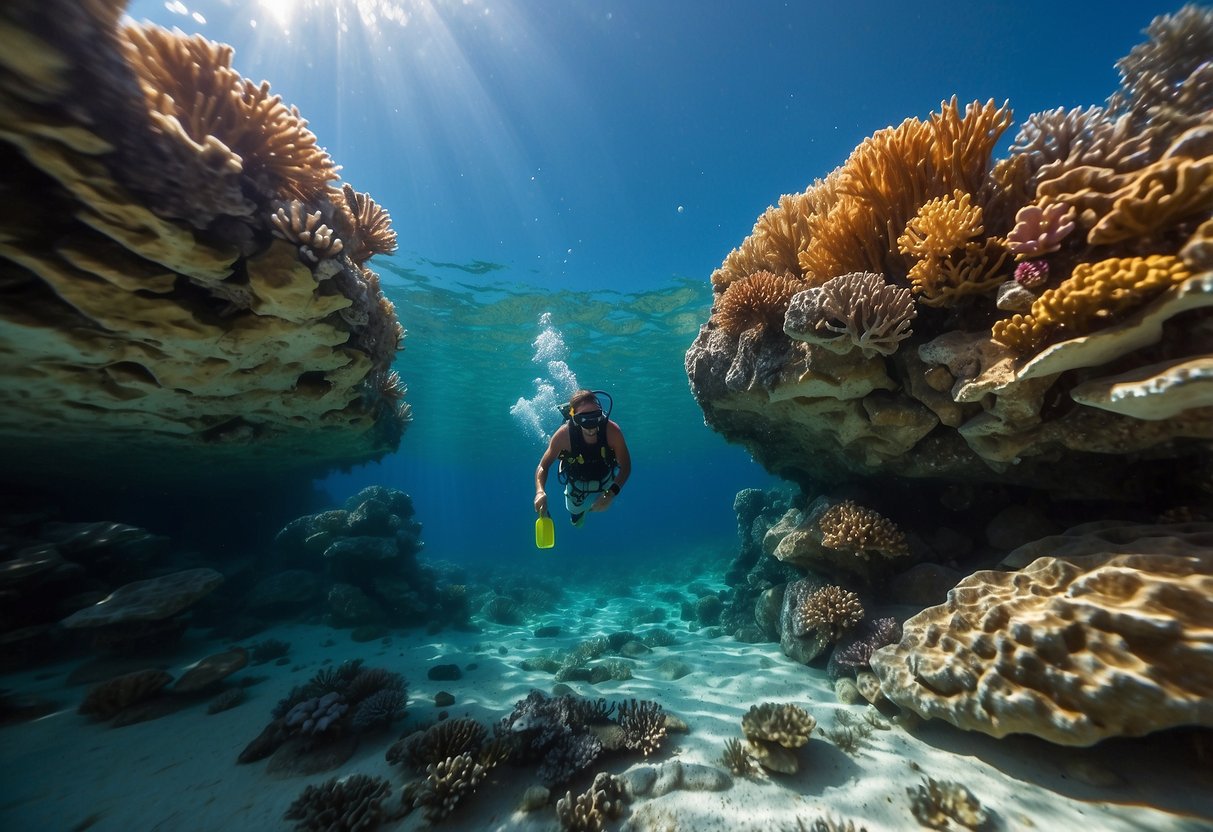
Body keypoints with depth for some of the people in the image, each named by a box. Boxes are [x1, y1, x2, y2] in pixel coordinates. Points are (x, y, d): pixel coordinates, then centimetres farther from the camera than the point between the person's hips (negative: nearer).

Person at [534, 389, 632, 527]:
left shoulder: (612, 431, -38)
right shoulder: (564, 434, -38)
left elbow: (625, 466, -27)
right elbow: (543, 466, -25)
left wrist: (612, 493, -42)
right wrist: (540, 491, -45)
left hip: (605, 480, 0)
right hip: (576, 483, 0)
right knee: (576, 520, 23)